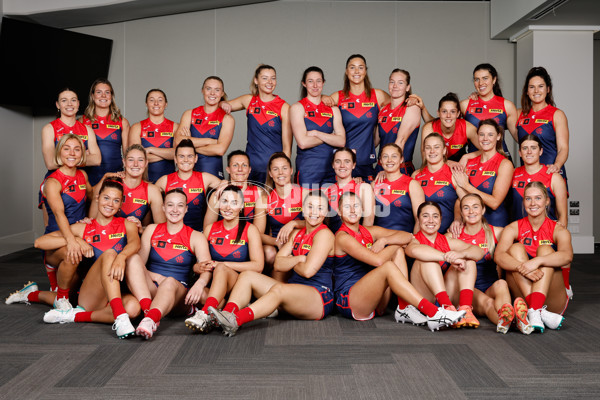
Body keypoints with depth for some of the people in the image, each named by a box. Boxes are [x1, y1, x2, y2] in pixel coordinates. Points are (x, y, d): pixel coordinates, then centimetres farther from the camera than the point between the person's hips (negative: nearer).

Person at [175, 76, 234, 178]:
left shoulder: (227, 119, 2)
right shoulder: (189, 114, 10)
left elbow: (220, 149, -13)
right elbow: (177, 141, -6)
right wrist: (210, 141, -10)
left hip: (214, 173, -2)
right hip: (189, 171, 2)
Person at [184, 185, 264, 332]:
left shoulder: (249, 229, 2)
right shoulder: (210, 229, 13)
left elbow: (258, 266, -10)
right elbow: (196, 263, 13)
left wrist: (219, 265, -14)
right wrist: (198, 267, -14)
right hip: (212, 284, 4)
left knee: (221, 269, -34)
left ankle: (205, 314, -47)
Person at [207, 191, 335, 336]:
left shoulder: (324, 234, -7)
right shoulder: (297, 233, 18)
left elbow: (308, 270, -17)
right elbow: (278, 263, 7)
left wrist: (291, 262, 2)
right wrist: (299, 259, -10)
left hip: (320, 296, -8)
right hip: (294, 292, 8)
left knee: (278, 289, -38)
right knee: (247, 275, -7)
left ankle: (235, 320, -55)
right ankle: (228, 313, -33)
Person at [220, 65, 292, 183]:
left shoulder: (284, 107, -2)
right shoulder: (249, 100, 7)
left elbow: (287, 146, -3)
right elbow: (221, 104, 23)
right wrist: (224, 104, 0)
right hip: (251, 167, 3)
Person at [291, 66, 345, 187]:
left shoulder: (333, 109, 12)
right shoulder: (297, 107, 0)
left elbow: (341, 141, 0)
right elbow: (303, 142, -12)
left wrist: (316, 133, -9)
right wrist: (329, 137, -3)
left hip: (331, 168, 4)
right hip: (307, 169, -3)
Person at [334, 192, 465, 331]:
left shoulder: (369, 232, 14)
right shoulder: (342, 237, -10)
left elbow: (407, 236, 7)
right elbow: (378, 260, -22)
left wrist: (383, 240, -10)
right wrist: (396, 244, -5)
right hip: (348, 301, -7)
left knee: (398, 252, -4)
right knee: (388, 266, -29)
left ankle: (404, 309, -17)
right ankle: (432, 313, -37)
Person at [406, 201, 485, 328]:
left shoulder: (448, 242, 14)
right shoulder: (414, 240, 2)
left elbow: (479, 251, -3)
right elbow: (415, 250, -27)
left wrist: (461, 254, -26)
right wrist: (448, 258, -35)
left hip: (448, 292, 4)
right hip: (423, 296, -4)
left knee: (468, 259, -8)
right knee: (427, 259, -24)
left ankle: (465, 308, -28)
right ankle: (448, 308, -40)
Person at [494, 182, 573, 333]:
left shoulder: (558, 230, 1)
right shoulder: (514, 228, 4)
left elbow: (567, 256, -22)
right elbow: (499, 255, -16)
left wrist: (537, 261, -40)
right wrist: (522, 267, -36)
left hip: (553, 301, -1)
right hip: (522, 296, 1)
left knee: (545, 249, -19)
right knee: (516, 248, -17)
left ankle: (533, 310, -39)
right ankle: (538, 311, -36)